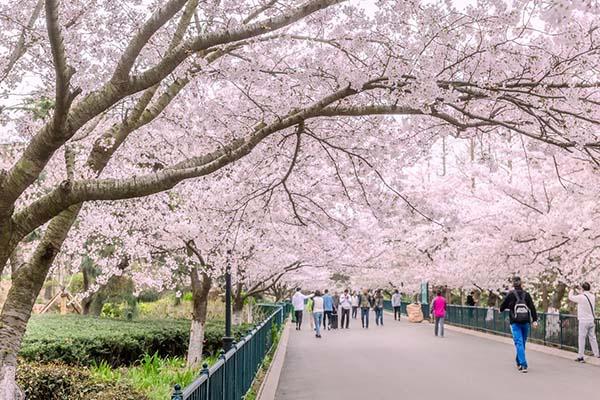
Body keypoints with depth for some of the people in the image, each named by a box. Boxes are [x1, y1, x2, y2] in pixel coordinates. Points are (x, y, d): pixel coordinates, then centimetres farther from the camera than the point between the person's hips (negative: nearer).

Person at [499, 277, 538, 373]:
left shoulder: (510, 294, -5)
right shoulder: (526, 294, 2)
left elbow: (502, 307, 0)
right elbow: (532, 307, -5)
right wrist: (535, 320, -7)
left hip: (515, 323, -3)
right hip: (526, 322, 3)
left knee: (519, 343, -6)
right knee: (523, 342, 16)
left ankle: (523, 365, -18)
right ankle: (519, 362, 29)